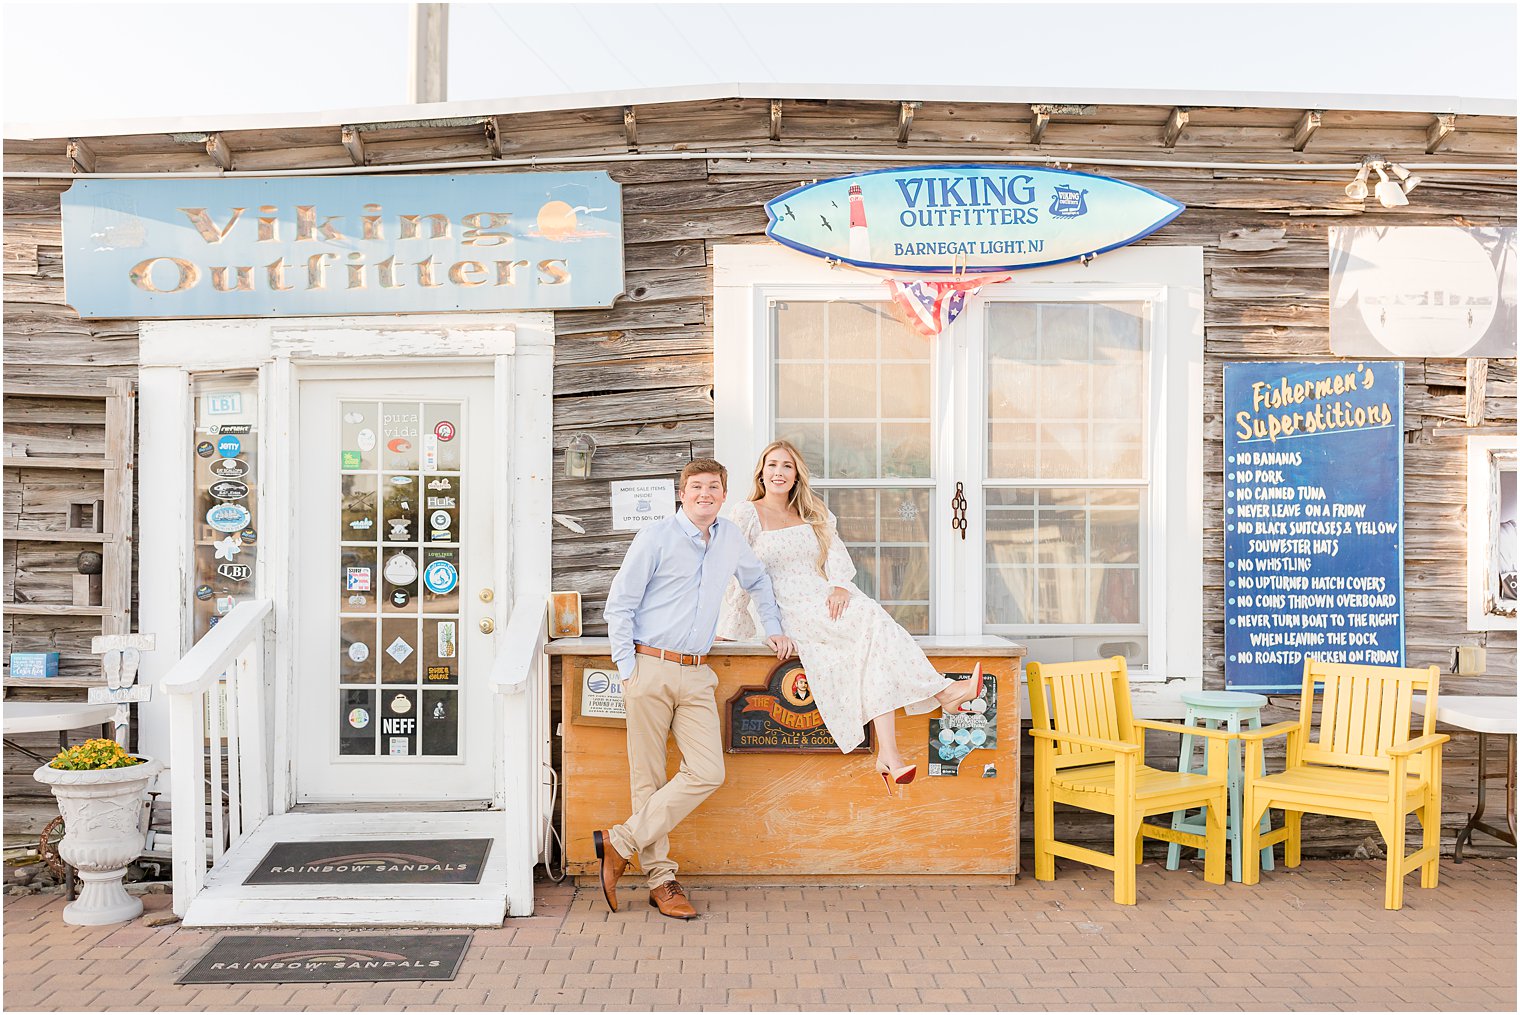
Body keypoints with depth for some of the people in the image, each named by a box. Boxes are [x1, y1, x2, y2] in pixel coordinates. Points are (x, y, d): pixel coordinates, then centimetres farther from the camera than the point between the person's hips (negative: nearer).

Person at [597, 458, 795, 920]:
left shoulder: (731, 539, 12)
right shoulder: (656, 537, -3)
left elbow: (758, 582, 32)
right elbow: (619, 605, -2)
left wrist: (774, 630, 23)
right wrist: (628, 669, -7)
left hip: (696, 674, 5)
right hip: (651, 669, -4)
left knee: (706, 773, -6)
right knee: (648, 777, 0)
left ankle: (621, 842, 5)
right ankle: (660, 878, 13)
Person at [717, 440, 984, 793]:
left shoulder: (812, 514, 20)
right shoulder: (748, 514, 6)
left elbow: (836, 553, 9)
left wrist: (840, 585, -12)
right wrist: (729, 629, 0)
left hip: (826, 597, 5)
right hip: (790, 609, -4)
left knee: (875, 640, -27)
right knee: (871, 621, -29)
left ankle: (888, 755, -36)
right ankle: (942, 692, -29)